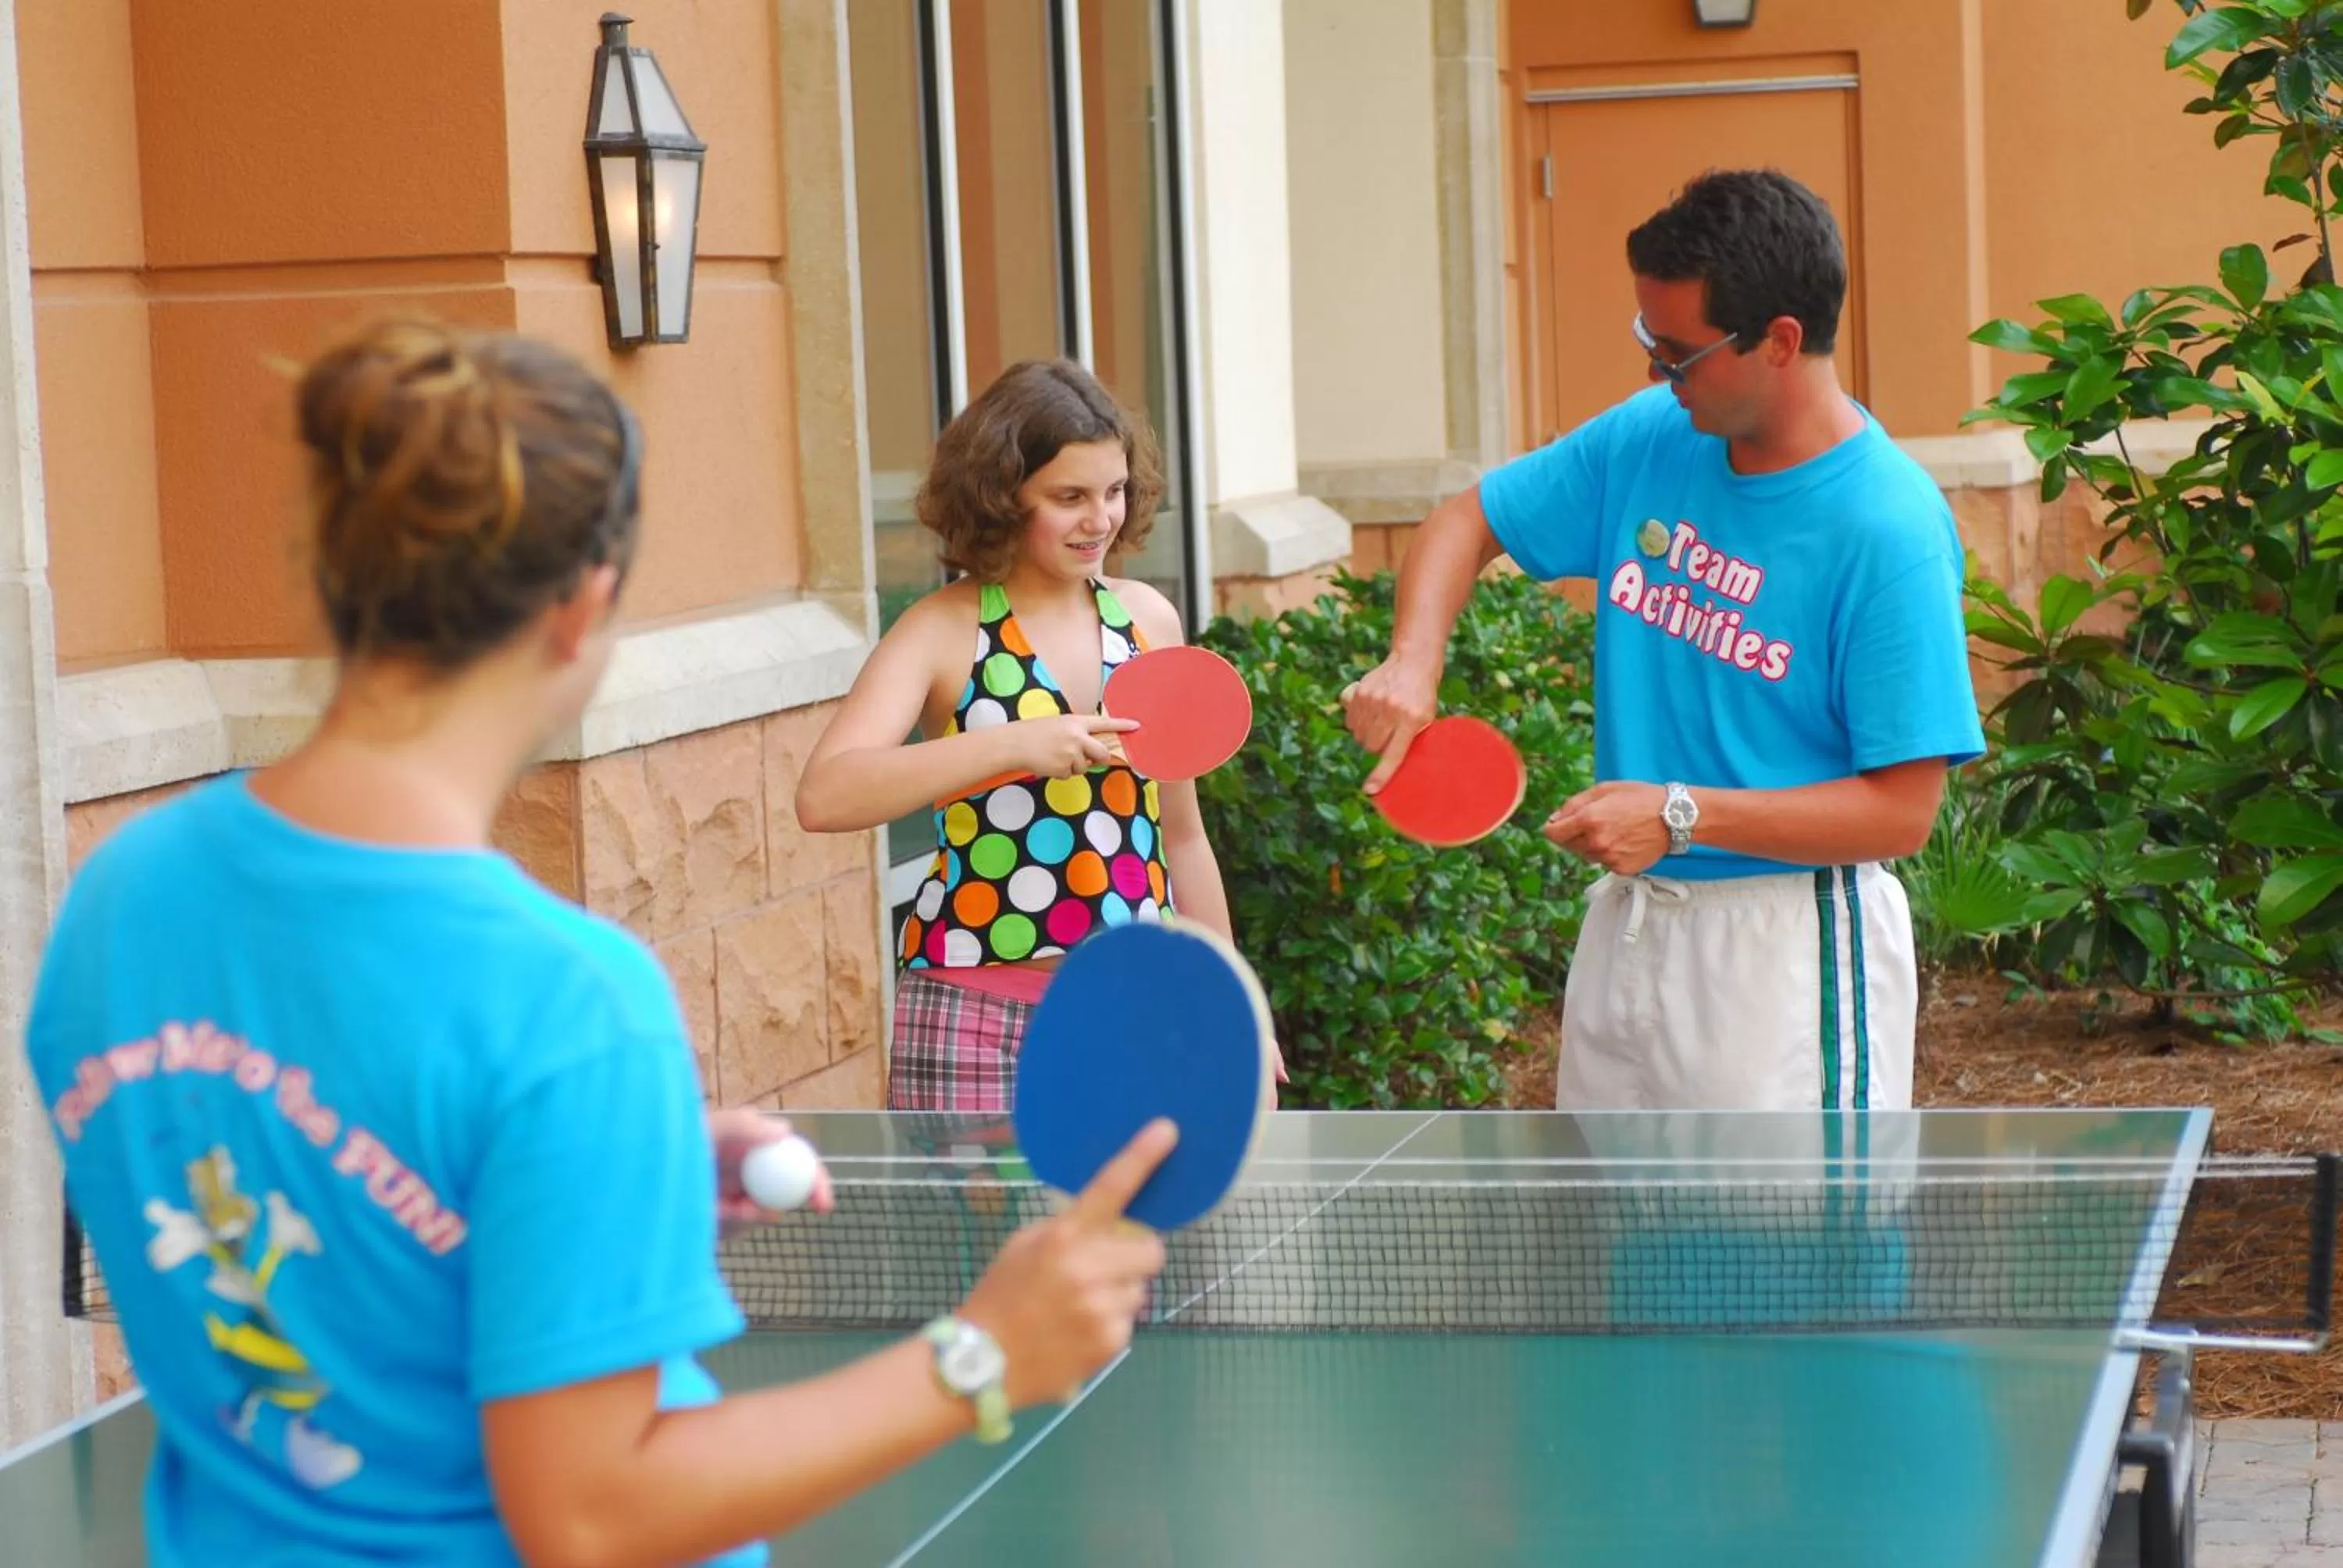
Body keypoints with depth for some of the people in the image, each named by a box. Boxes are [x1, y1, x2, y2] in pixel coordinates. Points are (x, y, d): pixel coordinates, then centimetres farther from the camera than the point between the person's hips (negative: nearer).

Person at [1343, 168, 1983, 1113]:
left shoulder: (1889, 529, -17)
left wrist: (1683, 814, -22)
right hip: (1625, 926, 7)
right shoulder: (1645, 440, 2)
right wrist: (1413, 660, -5)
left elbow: (1900, 811, -18)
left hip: (1788, 954, -7)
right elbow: (1468, 523, 15)